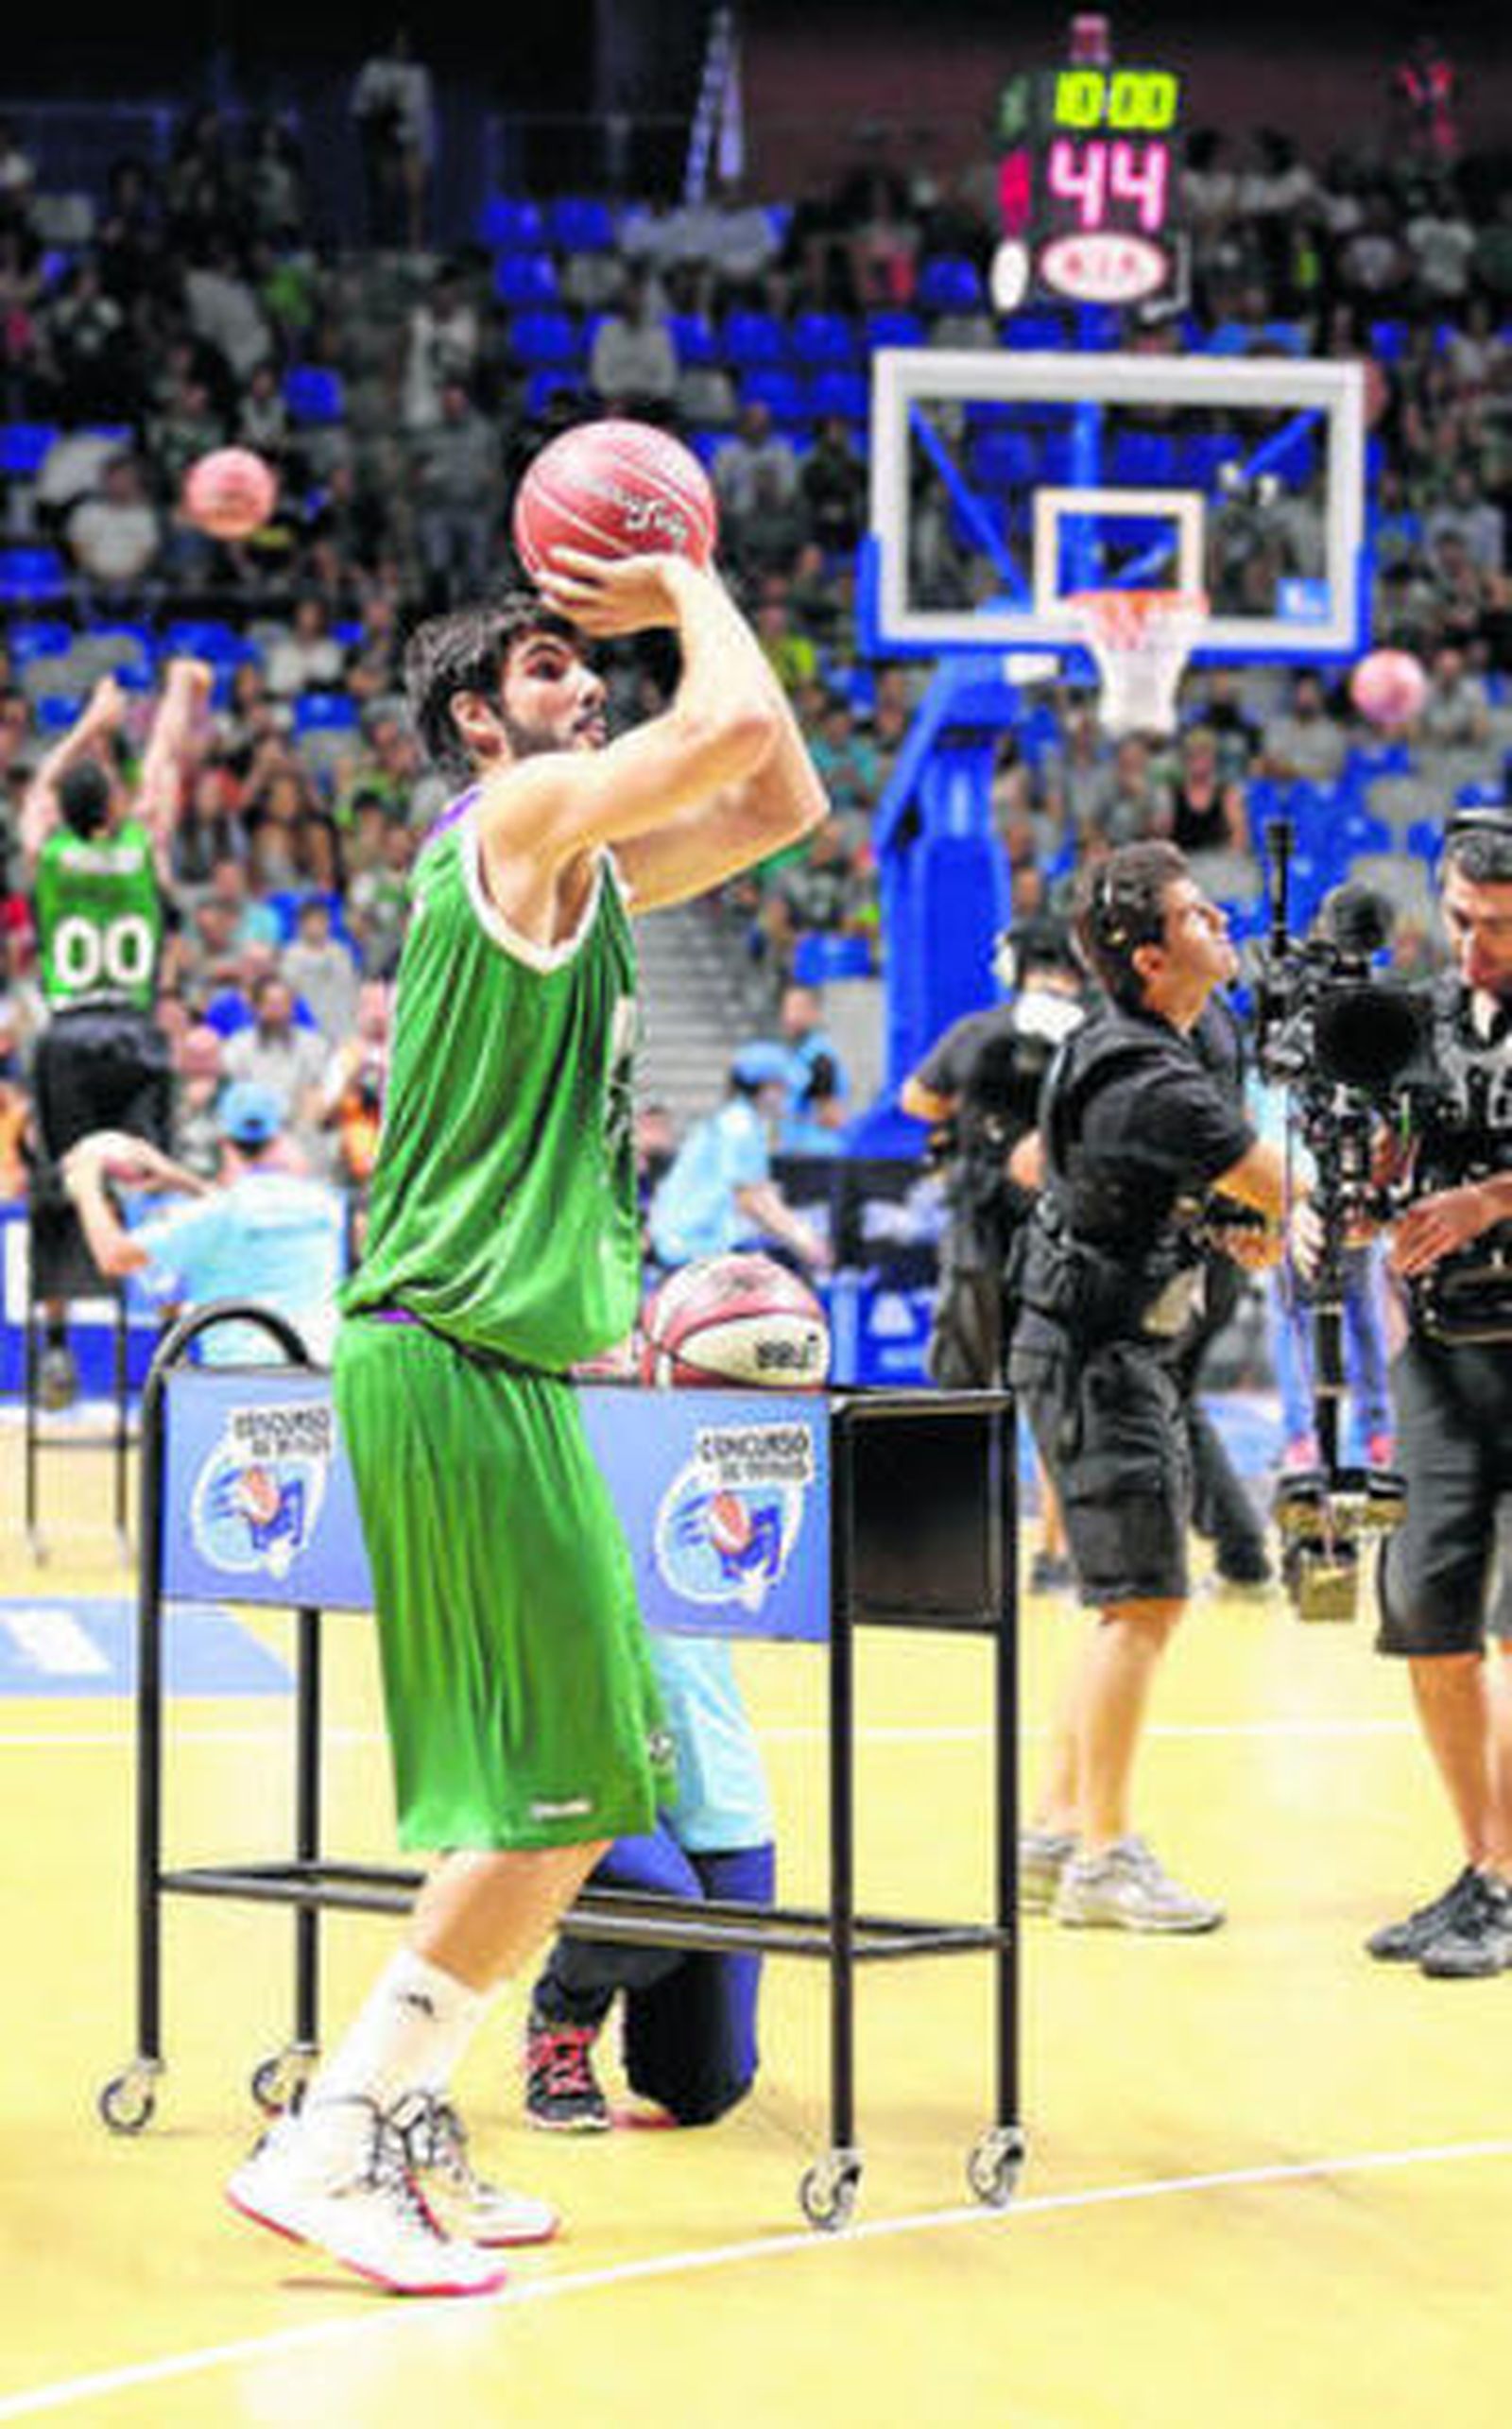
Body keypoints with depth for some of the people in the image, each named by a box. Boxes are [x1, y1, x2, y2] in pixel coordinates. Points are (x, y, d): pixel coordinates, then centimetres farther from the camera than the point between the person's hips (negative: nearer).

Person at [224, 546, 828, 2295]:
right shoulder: (516, 818, -8)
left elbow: (780, 801, 25)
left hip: (487, 1364, 10)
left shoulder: (577, 862, 19)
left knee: (554, 1785, 13)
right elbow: (736, 722, -21)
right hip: (458, 1361, -10)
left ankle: (409, 2130, 17)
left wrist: (682, 596, 18)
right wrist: (687, 594, -2)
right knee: (567, 1790, -11)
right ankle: (329, 2140, -11)